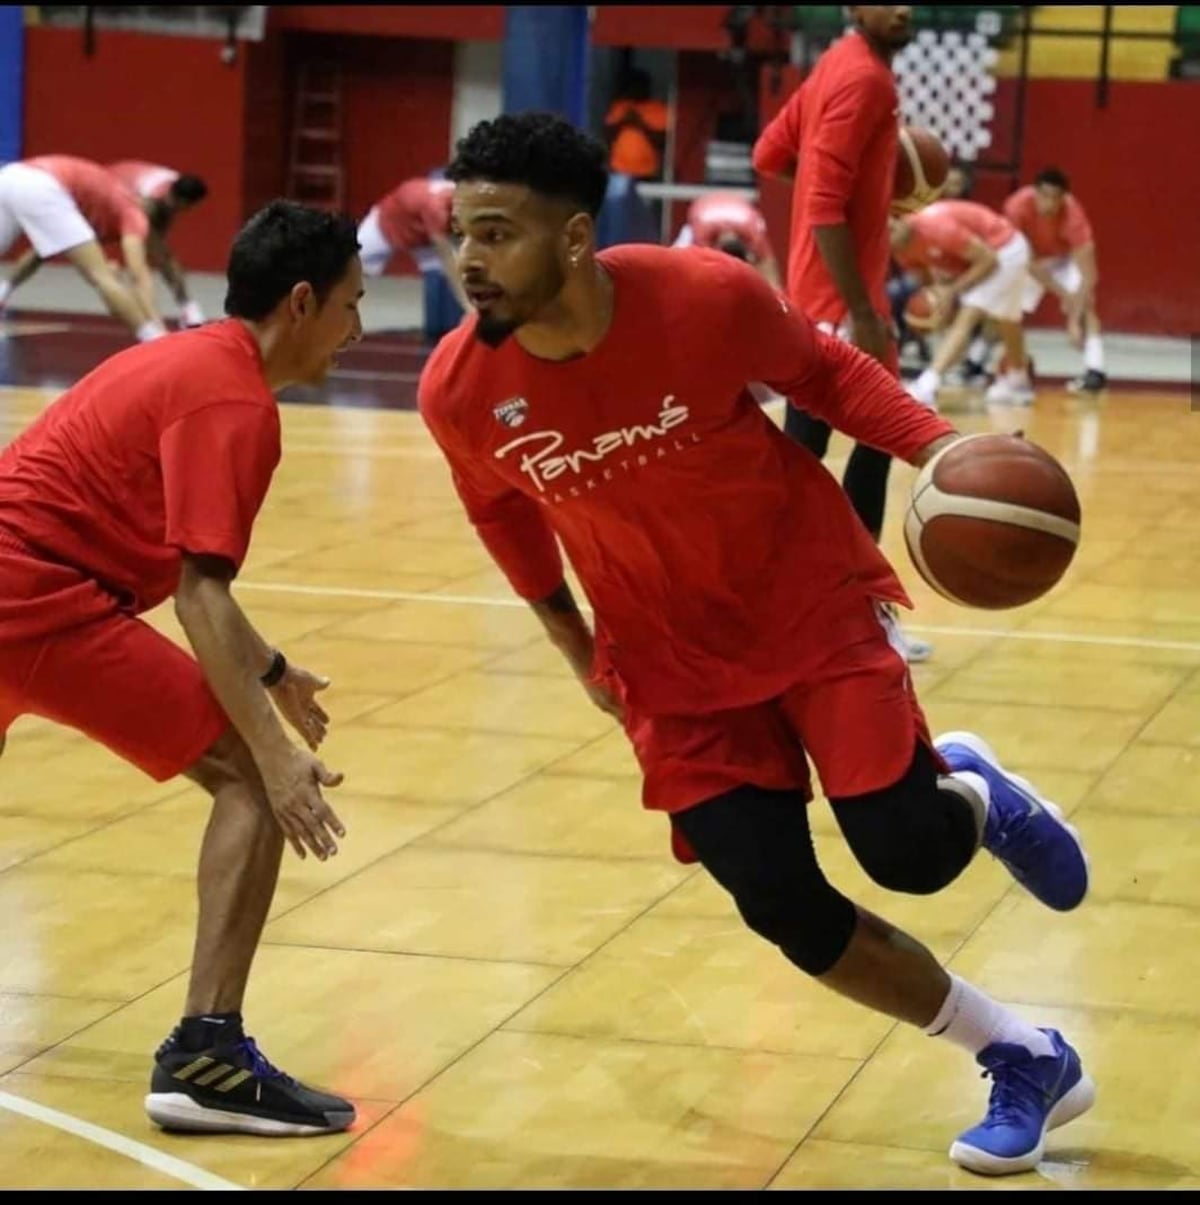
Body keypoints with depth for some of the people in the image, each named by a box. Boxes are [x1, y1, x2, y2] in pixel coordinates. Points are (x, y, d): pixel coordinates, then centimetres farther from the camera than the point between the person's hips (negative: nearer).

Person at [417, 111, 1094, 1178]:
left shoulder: (705, 294, -25)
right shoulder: (459, 391, -19)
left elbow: (822, 370, -5)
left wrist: (938, 447, -20)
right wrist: (575, 644, 13)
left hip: (811, 599, -2)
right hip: (673, 655, 2)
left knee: (908, 852, -13)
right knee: (782, 909, -5)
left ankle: (973, 795, 27)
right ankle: (1023, 1061, 15)